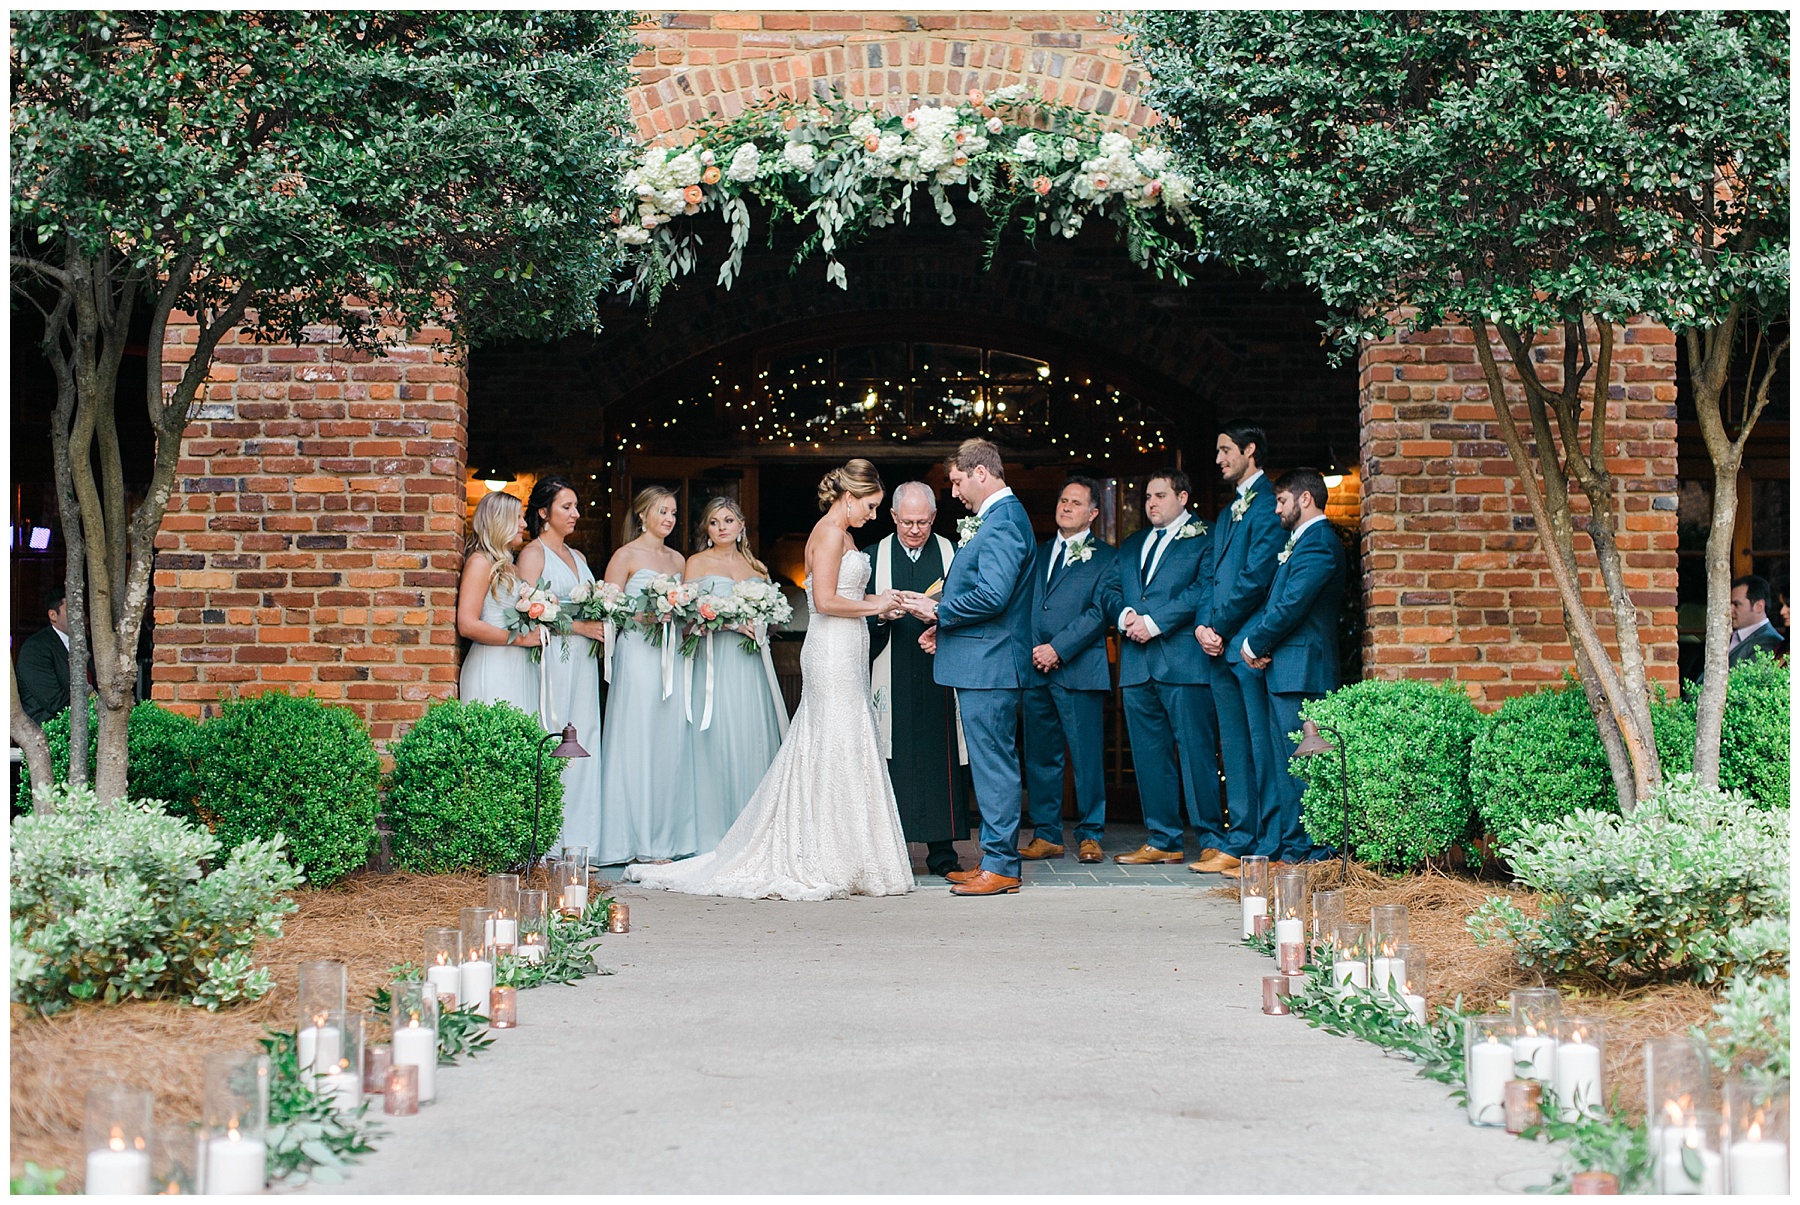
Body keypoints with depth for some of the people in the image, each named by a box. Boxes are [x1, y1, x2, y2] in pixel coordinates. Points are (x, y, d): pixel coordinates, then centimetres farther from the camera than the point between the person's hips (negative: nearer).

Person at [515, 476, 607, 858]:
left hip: (582, 661, 7)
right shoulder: (533, 553, -3)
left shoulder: (577, 556, 20)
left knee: (584, 741, 3)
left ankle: (580, 838, 6)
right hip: (553, 659, -7)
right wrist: (578, 626, -16)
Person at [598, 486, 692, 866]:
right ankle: (636, 840, -1)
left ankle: (663, 837, 10)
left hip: (671, 656, 6)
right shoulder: (626, 556, -2)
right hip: (637, 653, -6)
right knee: (636, 743, -5)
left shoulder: (677, 560, 17)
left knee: (669, 744, 5)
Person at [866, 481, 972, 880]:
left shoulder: (952, 555, 9)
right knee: (892, 762, -2)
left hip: (939, 678, 0)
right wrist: (880, 614, -13)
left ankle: (942, 854, 5)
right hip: (891, 679, 0)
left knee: (942, 761, -1)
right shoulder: (873, 556, 10)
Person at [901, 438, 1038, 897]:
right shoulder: (998, 517, 17)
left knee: (994, 765, -6)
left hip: (988, 665, -11)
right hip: (982, 663, 11)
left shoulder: (1003, 521, -16)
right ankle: (995, 860, 20)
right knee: (992, 765, 13)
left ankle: (1000, 868, -2)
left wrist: (938, 611, -13)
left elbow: (992, 596, -25)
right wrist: (944, 626, 14)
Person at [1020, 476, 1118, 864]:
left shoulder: (1106, 556, 5)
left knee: (1087, 756, -3)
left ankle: (1089, 835, 6)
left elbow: (1100, 611, -5)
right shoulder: (1038, 552, 20)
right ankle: (1046, 835, 12)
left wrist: (1058, 649, -12)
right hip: (1034, 669, 4)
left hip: (1080, 669, -4)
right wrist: (1030, 650, -2)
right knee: (1040, 756, 5)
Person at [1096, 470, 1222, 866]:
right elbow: (1108, 590, 17)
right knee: (1149, 754, 7)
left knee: (1196, 751, -7)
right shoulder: (1131, 545, 23)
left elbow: (1203, 590, -10)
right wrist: (1126, 614, -5)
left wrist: (1154, 622, -14)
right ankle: (1162, 840, 13)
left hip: (1183, 659, -7)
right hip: (1137, 663, 7)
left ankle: (1213, 840, -1)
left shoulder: (1204, 539, 2)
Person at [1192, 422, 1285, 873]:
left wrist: (1220, 627, -10)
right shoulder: (1227, 513, 23)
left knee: (1263, 746, -6)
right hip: (1221, 647, 9)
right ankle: (1240, 840, 14)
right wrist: (1203, 625, 2)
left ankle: (1269, 847, -4)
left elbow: (1256, 576, -14)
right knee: (1235, 750, 10)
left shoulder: (1268, 504, -7)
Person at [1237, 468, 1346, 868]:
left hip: (1300, 670, -10)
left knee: (1298, 764, -8)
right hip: (1284, 671, 10)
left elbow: (1291, 606, -19)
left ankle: (1297, 855, -6)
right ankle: (1278, 849, 14)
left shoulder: (1319, 542, -11)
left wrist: (1253, 644, -7)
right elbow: (1273, 600, 20)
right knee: (1282, 764, 10)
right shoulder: (1300, 541, 22)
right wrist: (1256, 643, 2)